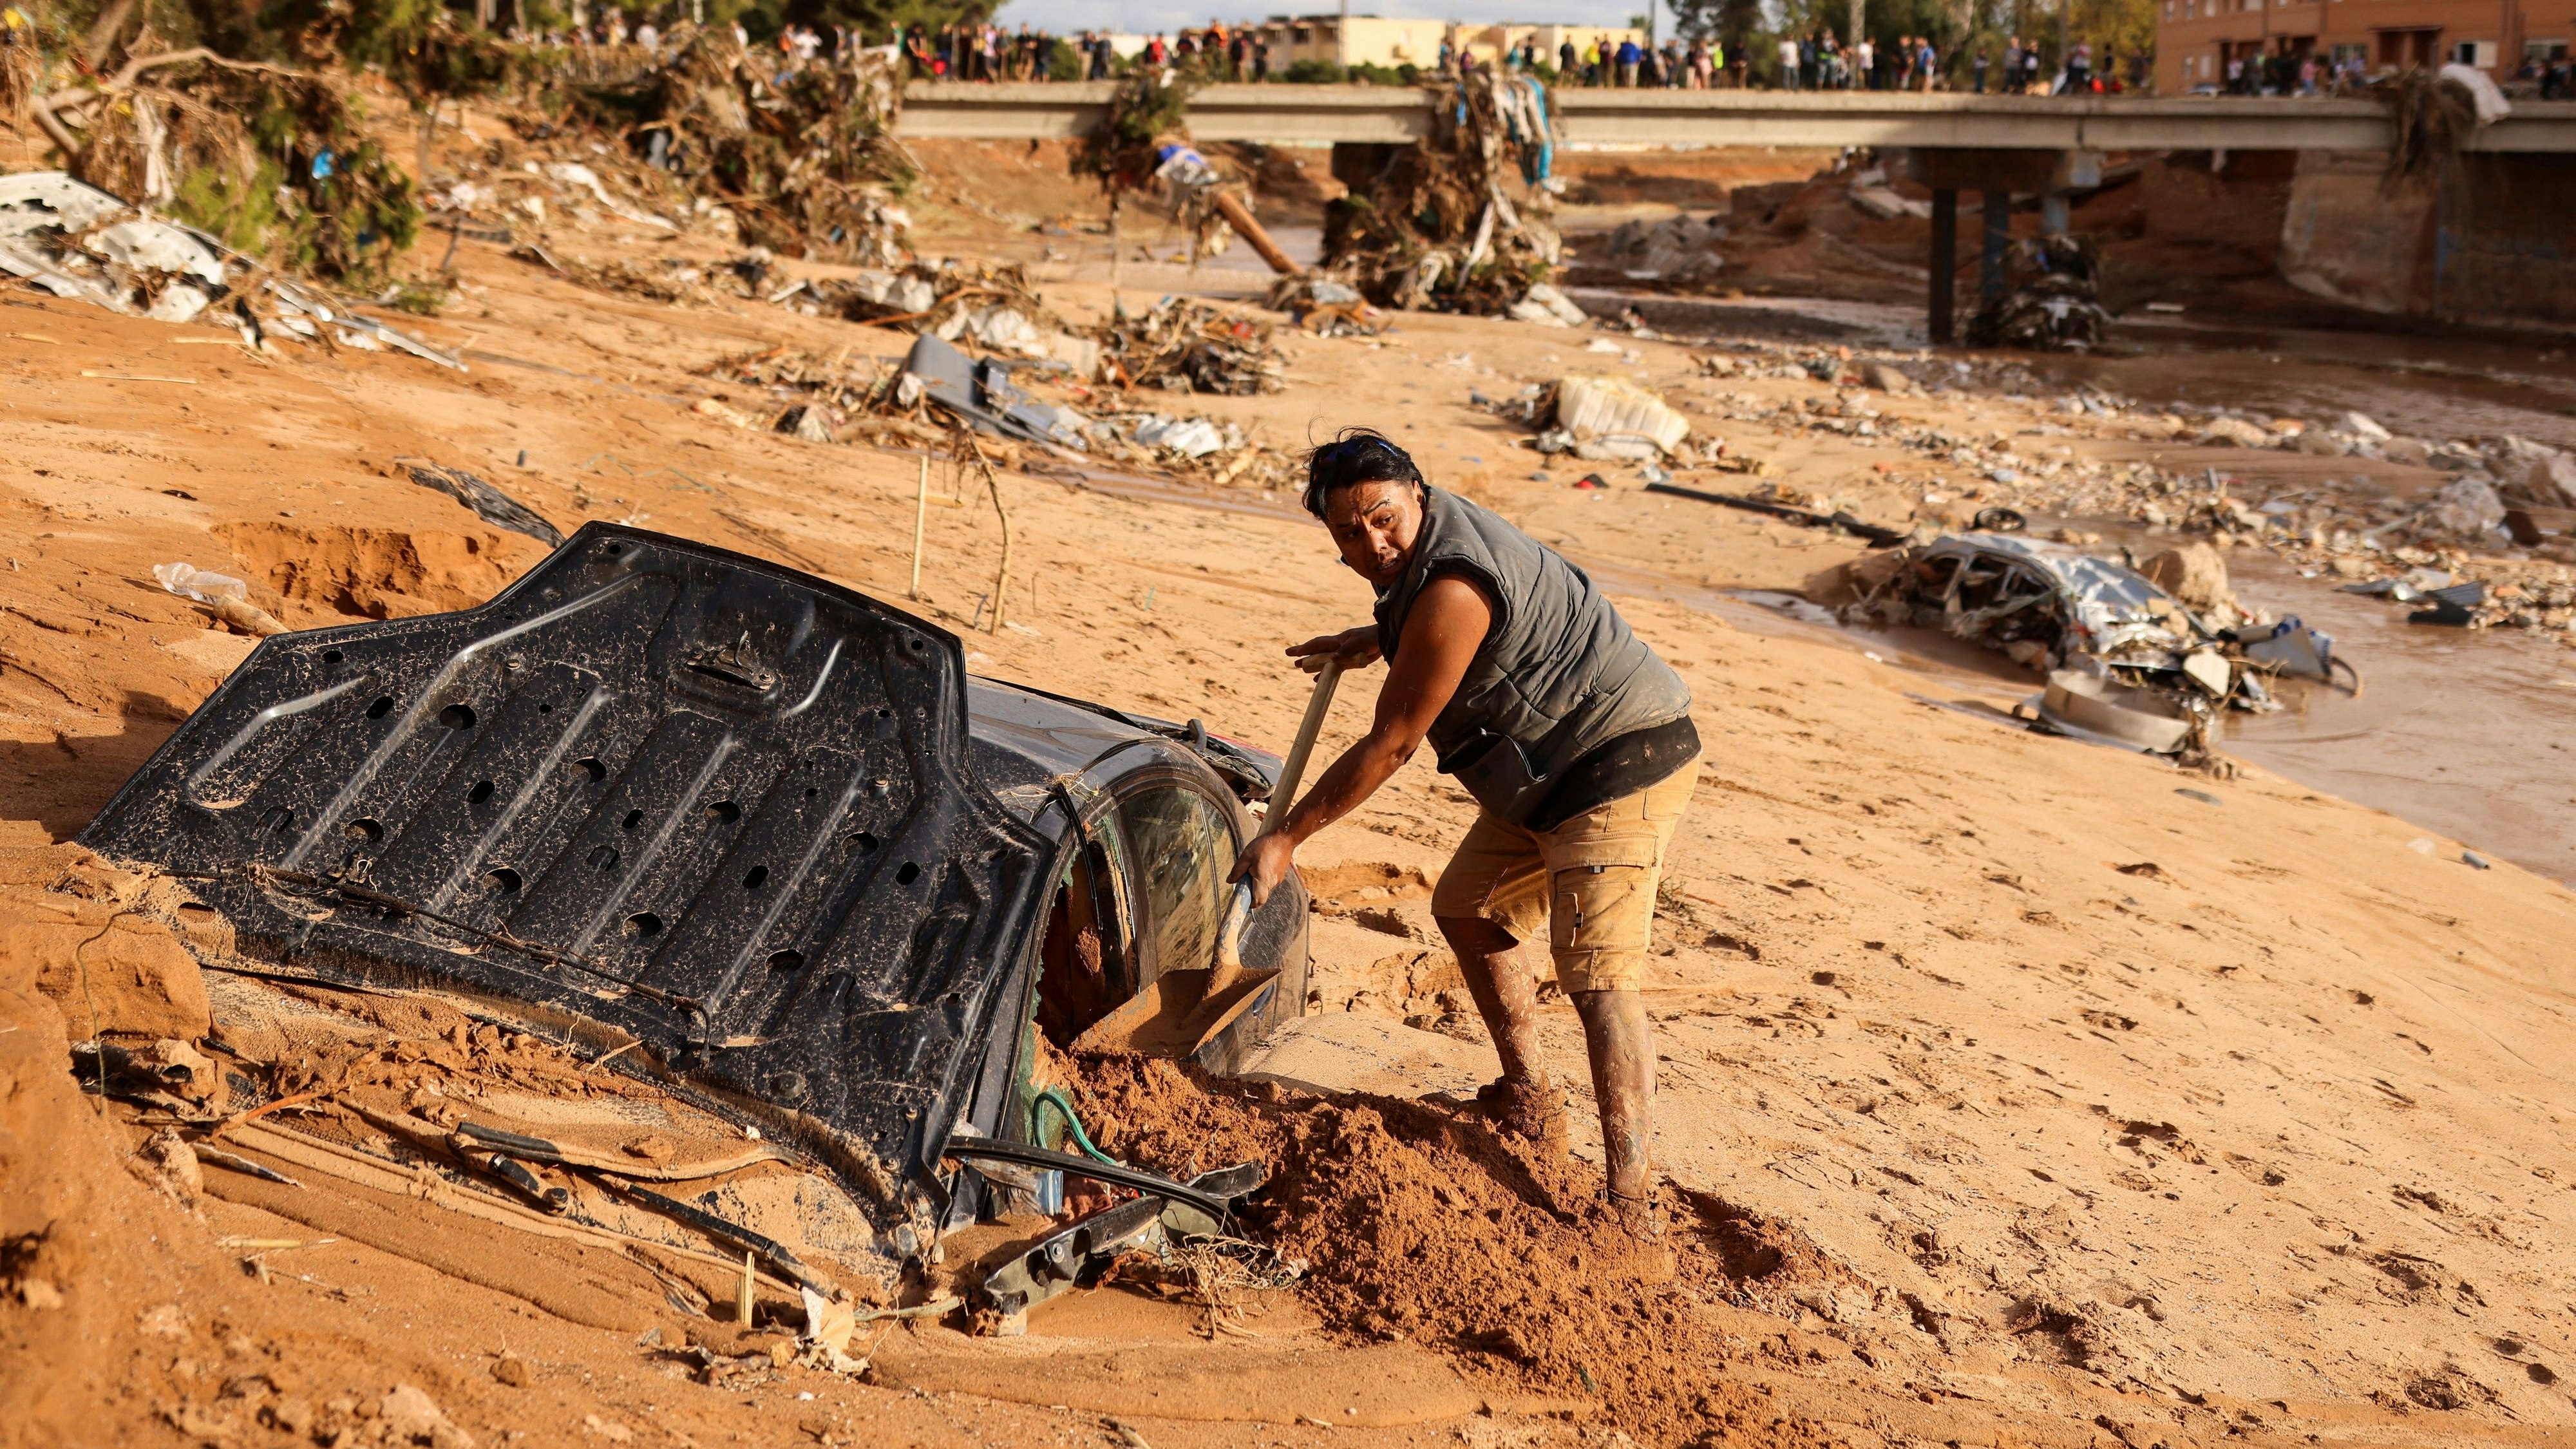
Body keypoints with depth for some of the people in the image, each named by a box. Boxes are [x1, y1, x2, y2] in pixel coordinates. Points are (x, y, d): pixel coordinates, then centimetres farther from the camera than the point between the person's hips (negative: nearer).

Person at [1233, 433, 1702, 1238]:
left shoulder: (1449, 591, -26)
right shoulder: (1426, 543, 5)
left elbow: (1389, 747, -21)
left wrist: (1285, 837, -12)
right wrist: (1375, 640, 16)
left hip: (1621, 763, -11)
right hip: (1548, 773, 11)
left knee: (1598, 974, -19)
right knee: (1468, 911, 19)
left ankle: (1630, 1198, -22)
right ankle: (1529, 1105, 31)